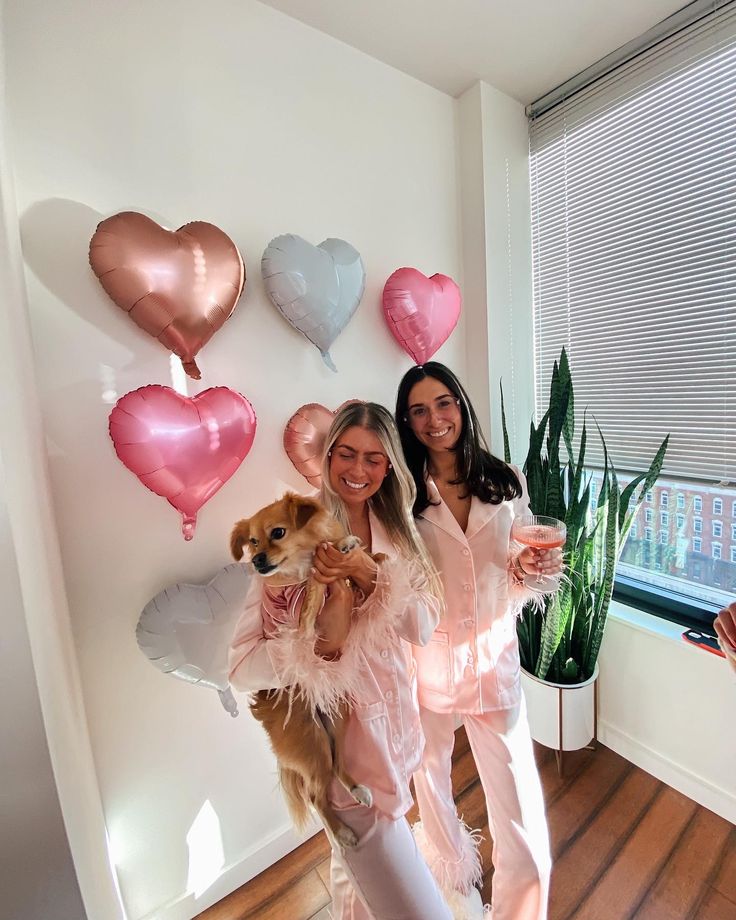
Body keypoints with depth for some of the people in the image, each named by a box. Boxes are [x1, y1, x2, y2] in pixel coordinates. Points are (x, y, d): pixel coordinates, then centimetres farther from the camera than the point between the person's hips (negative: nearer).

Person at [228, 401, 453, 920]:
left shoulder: (397, 531, -1)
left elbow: (424, 629, -9)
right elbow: (244, 666, -19)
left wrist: (371, 578, -24)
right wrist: (324, 646, -34)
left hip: (395, 719, 5)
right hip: (341, 732, -5)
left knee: (359, 867, 28)